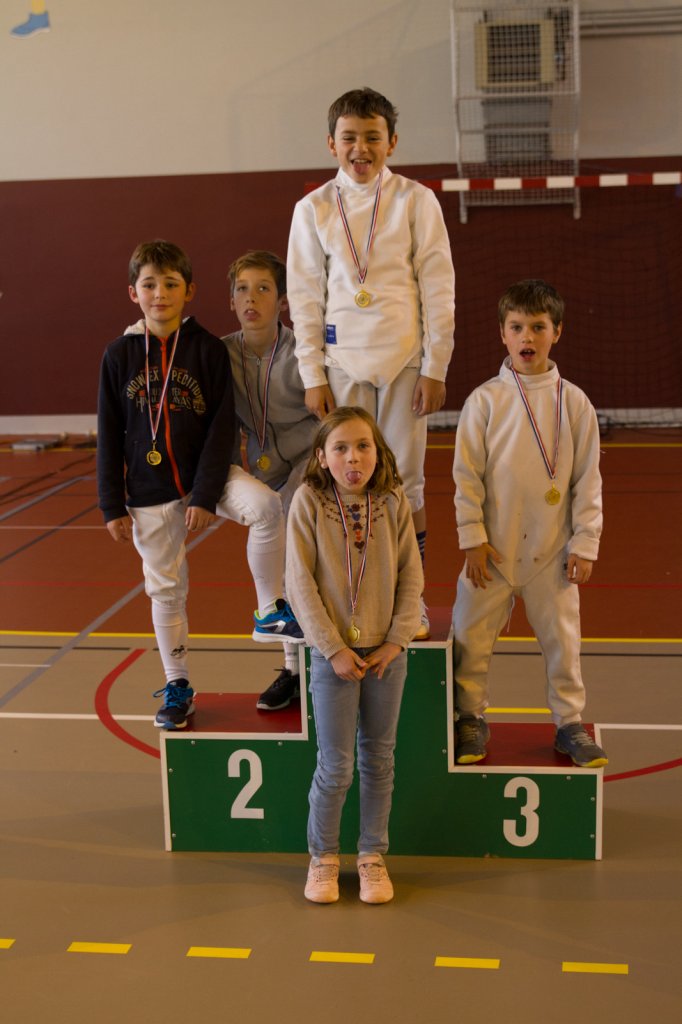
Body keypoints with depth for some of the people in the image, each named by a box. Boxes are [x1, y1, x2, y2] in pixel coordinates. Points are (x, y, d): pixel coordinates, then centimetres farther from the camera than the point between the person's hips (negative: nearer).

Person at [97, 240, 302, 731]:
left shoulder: (209, 349, -6)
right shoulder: (119, 354, -1)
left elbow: (223, 427, -8)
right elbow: (109, 436, 2)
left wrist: (207, 495, -15)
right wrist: (113, 505, -1)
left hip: (204, 472, -1)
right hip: (148, 490, 2)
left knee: (266, 505, -29)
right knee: (166, 588, 8)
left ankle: (271, 613, -14)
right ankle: (177, 685, 24)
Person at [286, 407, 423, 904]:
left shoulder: (394, 504, -3)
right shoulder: (309, 502, -9)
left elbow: (412, 577, 1)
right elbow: (300, 582, -10)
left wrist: (396, 641, -7)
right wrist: (333, 648, -13)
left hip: (387, 652, 2)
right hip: (334, 652, -2)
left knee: (379, 759, 11)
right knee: (336, 764, 1)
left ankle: (373, 854, 26)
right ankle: (323, 856, 20)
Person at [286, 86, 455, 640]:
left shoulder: (416, 200, 0)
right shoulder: (314, 209, 4)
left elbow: (439, 288, 0)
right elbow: (305, 296, 5)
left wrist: (435, 368, -4)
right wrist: (312, 376, 0)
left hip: (405, 359, -1)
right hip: (343, 361, 1)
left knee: (406, 480, 4)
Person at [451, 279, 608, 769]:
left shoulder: (574, 402, -1)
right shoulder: (484, 401, -4)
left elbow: (588, 480, 2)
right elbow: (467, 475, -3)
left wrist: (585, 544, -2)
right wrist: (473, 538, -7)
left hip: (551, 552, 1)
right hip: (493, 550, 0)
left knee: (562, 638, 9)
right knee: (472, 636, 5)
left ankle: (570, 723, 26)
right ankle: (472, 719, 24)